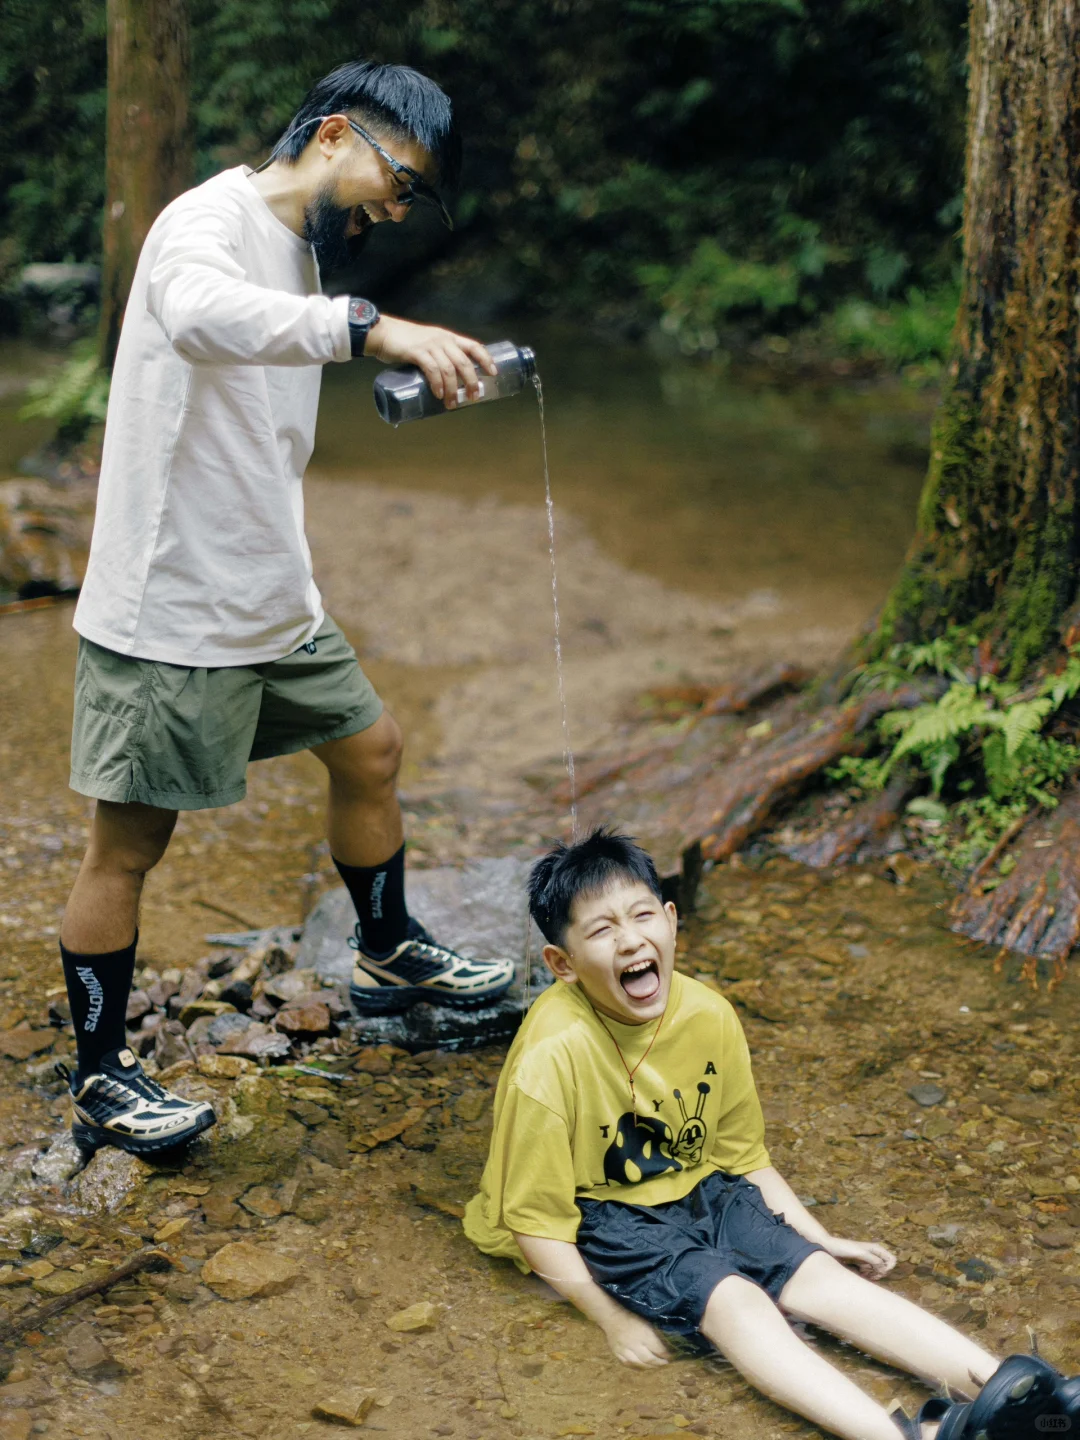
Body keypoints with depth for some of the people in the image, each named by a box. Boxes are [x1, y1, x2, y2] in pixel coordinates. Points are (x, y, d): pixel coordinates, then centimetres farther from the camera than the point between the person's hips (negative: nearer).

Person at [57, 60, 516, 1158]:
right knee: (129, 843, 2)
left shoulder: (302, 251, 12)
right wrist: (374, 328, -51)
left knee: (369, 747, 20)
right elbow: (199, 314, -43)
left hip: (269, 601, 9)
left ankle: (389, 955, 41)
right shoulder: (209, 220, -16)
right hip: (166, 613, -9)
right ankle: (99, 1080, 18)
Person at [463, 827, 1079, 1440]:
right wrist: (614, 1318, -19)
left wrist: (825, 1240, 5)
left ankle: (998, 1386, -24)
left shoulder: (709, 1015, -10)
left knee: (816, 1274, -14)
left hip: (698, 1188, 6)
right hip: (603, 1217, -6)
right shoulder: (551, 1059, -27)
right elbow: (536, 1219, -18)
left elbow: (744, 1155, 7)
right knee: (733, 1299, -27)